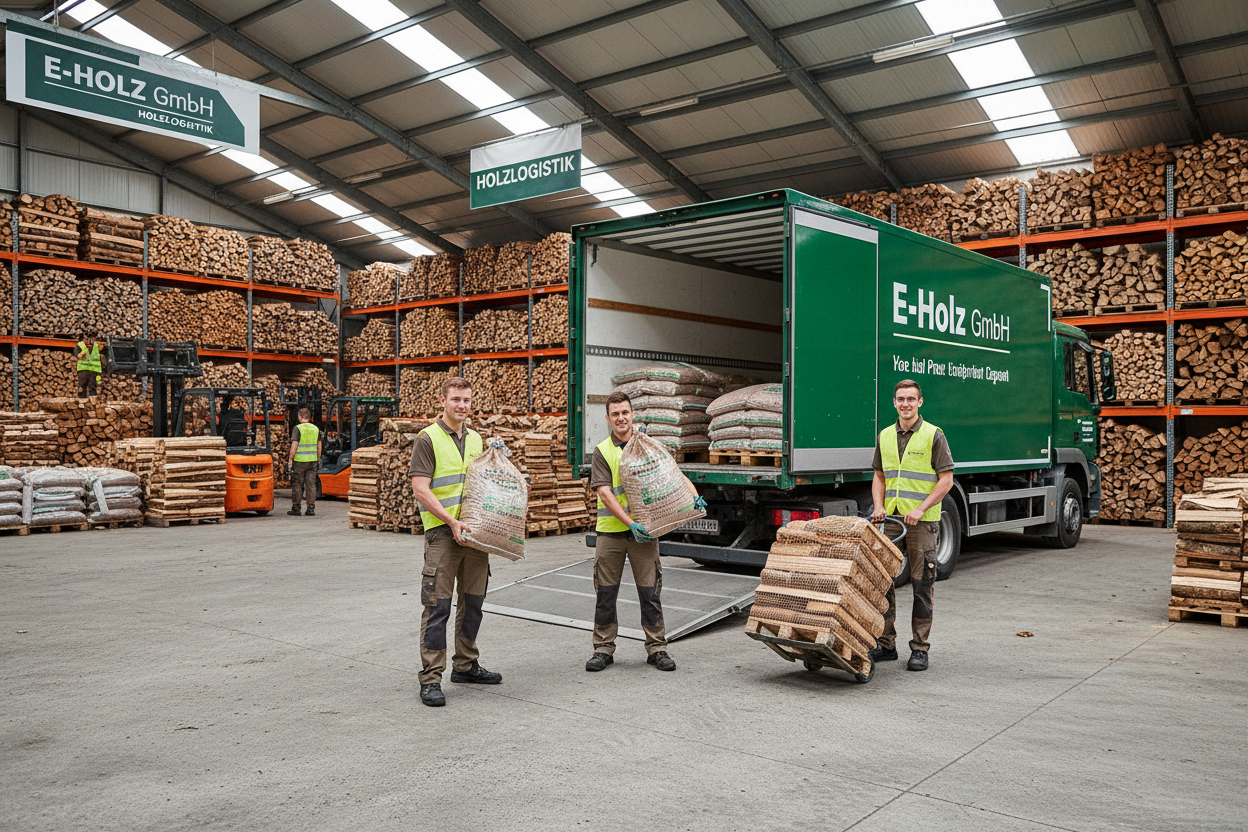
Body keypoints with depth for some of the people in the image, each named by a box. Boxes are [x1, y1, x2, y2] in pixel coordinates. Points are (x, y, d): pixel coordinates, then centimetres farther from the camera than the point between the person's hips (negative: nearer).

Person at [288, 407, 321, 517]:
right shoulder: (316, 429, 7)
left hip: (299, 461, -4)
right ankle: (311, 509, 3)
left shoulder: (298, 428, -9)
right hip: (312, 460, 4)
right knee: (311, 484, 4)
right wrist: (319, 458, 25)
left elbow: (294, 446, -14)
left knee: (297, 484, 4)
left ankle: (296, 508, 8)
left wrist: (290, 460, -10)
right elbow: (319, 445, 15)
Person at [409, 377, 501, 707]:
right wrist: (452, 522, -19)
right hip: (442, 532, -7)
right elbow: (421, 489, -13)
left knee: (473, 602, 13)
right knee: (438, 606, -5)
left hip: (474, 531, 7)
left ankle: (466, 665, 27)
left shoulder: (475, 439, 14)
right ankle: (431, 679, 1)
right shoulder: (428, 439, -6)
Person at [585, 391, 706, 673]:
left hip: (644, 529, 1)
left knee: (650, 591, 3)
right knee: (606, 592, 6)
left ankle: (657, 648, 14)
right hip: (610, 531, -1)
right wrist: (630, 523, -20)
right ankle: (604, 648, 18)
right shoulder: (602, 451, -1)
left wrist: (693, 495, -11)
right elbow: (605, 494, -10)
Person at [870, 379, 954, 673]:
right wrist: (878, 506, 0)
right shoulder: (885, 436, 11)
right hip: (890, 519, 5)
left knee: (921, 584, 0)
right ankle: (886, 645, 16)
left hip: (922, 521, -5)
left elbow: (946, 479, -7)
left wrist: (920, 508, -16)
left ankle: (920, 649, 9)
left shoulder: (933, 435, -4)